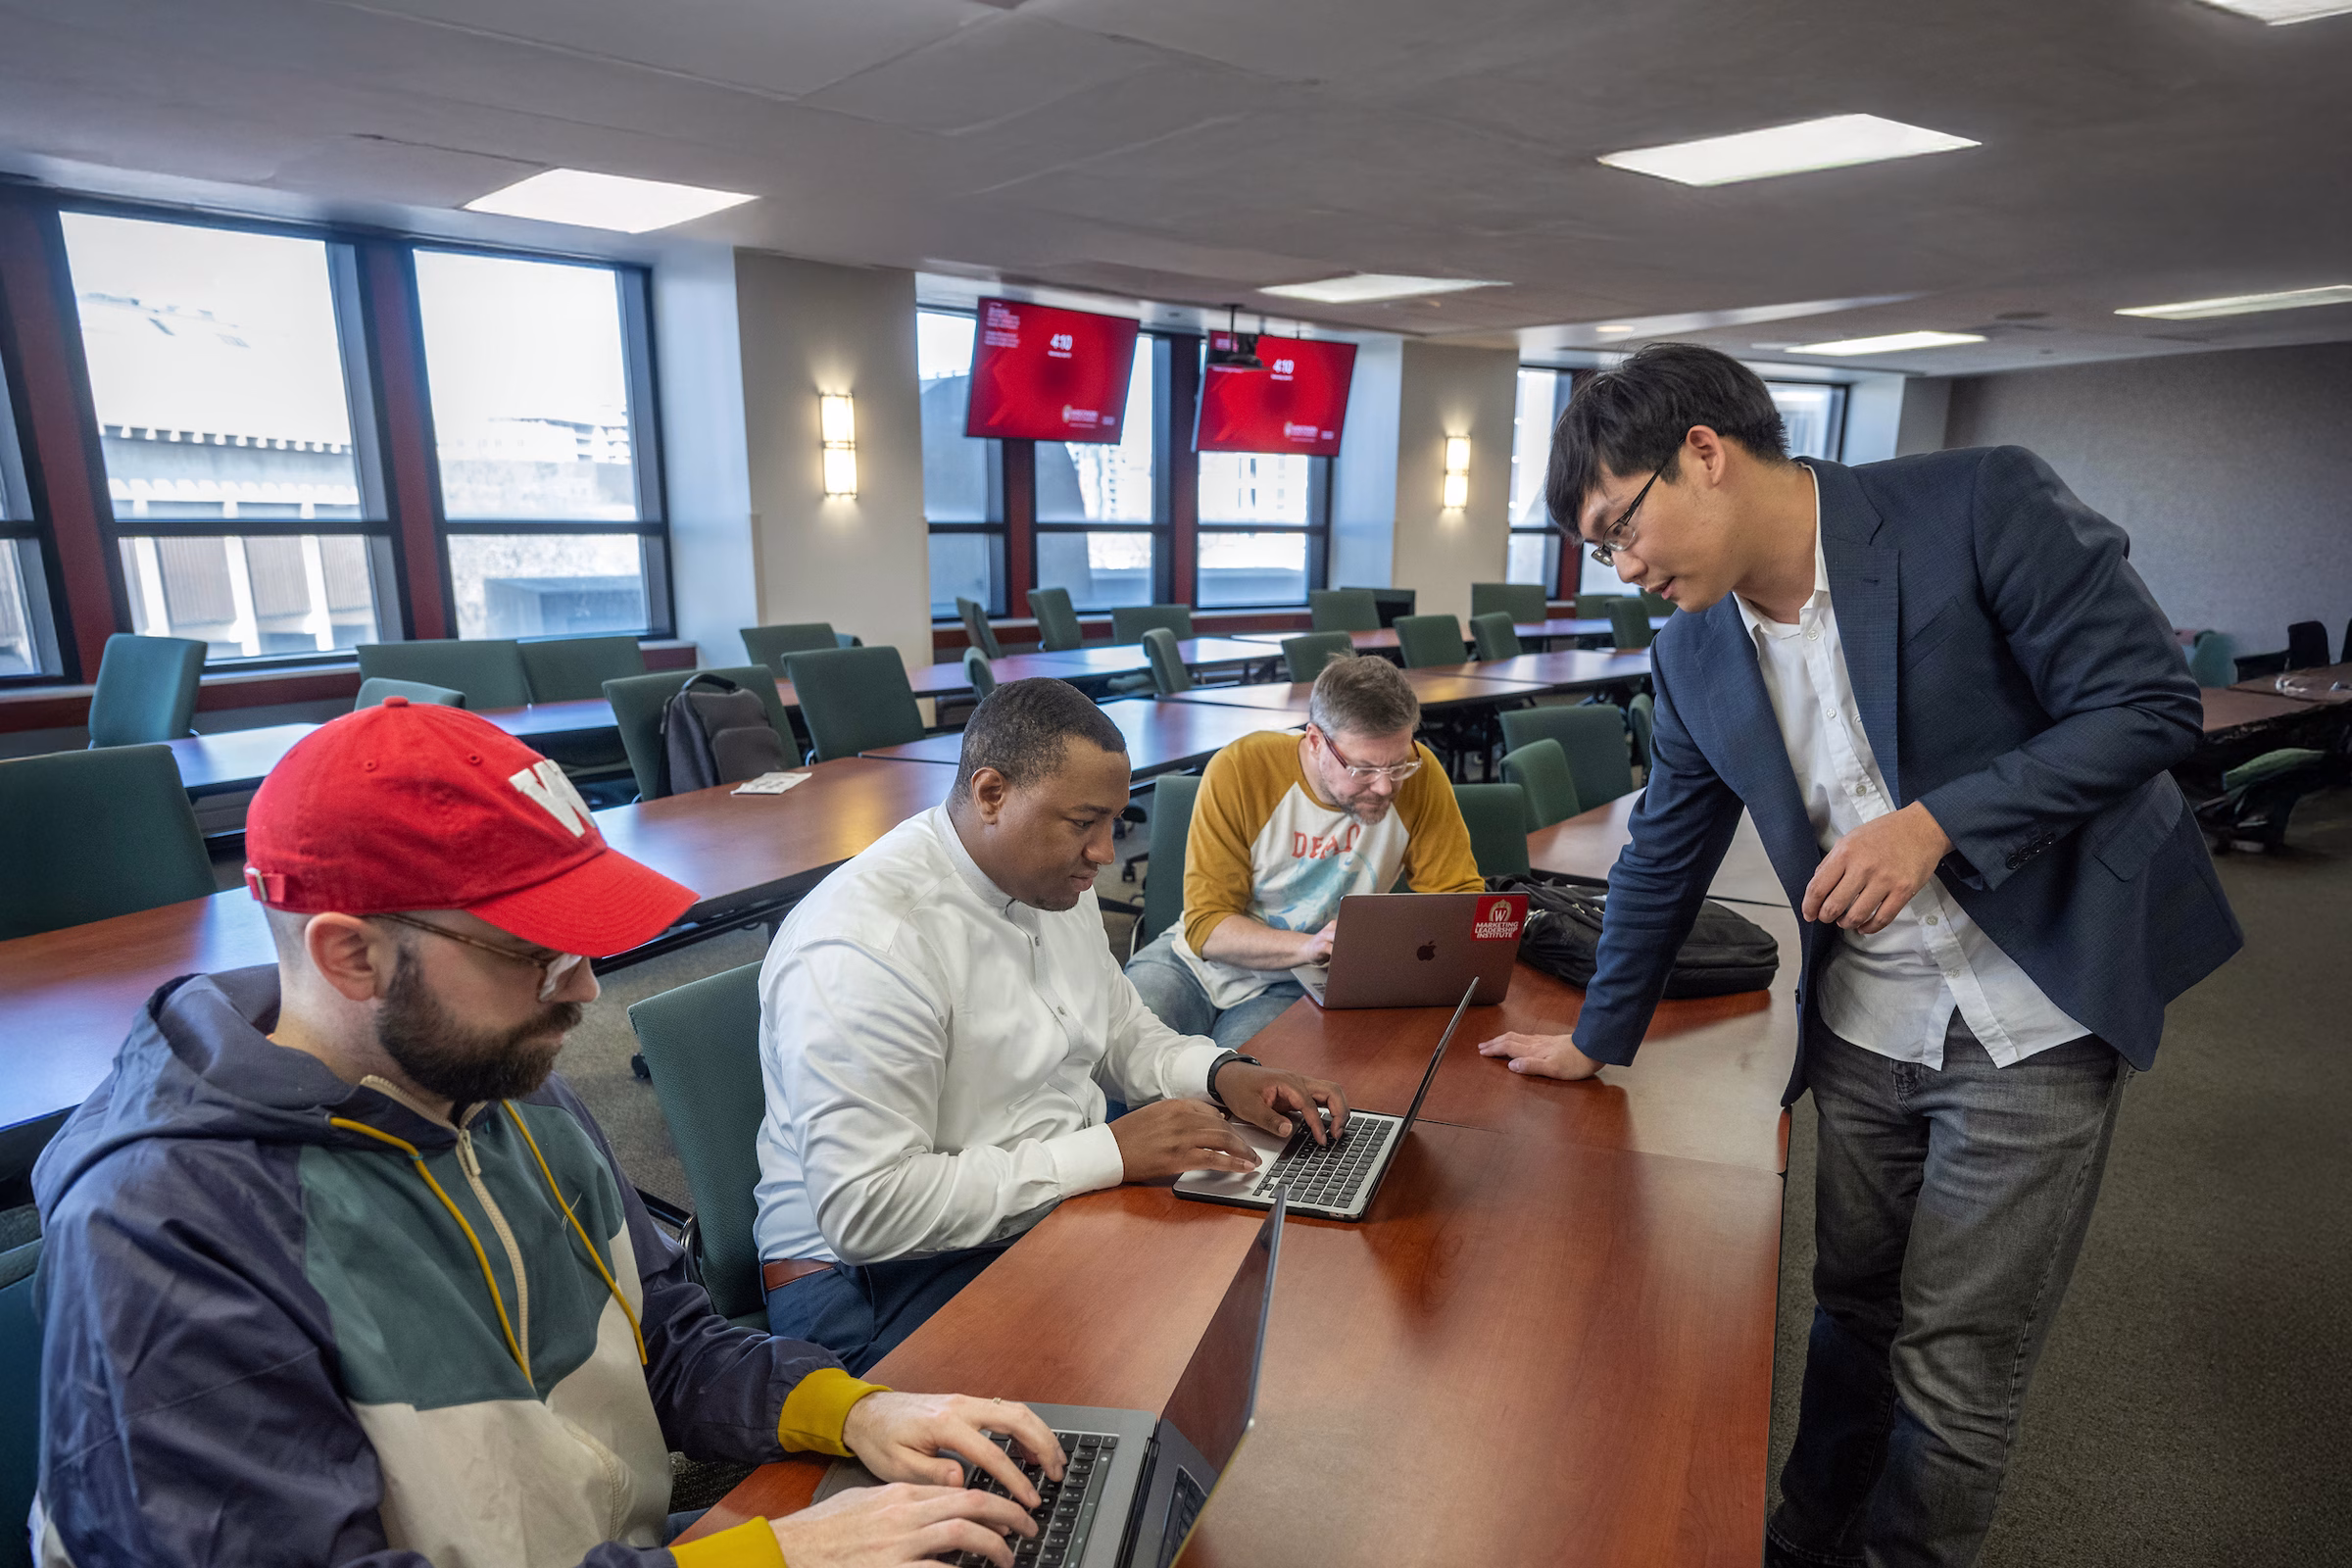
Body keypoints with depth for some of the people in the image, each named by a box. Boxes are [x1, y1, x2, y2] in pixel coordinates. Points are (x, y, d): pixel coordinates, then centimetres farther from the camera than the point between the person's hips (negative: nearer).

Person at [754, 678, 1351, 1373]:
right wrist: (1107, 1152, -26)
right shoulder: (863, 946, -25)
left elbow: (1121, 1032, 19)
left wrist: (1222, 1073, -3)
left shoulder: (1051, 881, 5)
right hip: (885, 1282, -8)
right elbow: (866, 1211, -27)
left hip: (1064, 1206, 8)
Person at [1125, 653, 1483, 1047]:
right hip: (1197, 960, 2)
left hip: (1299, 986, -1)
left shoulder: (1418, 774, -14)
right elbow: (1206, 926, -16)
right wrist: (1308, 946, -32)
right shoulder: (1238, 770, -18)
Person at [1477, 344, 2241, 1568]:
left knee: (1953, 1362, 4)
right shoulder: (1692, 654, -1)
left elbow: (2152, 702, -14)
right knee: (1852, 1315, 18)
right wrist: (1595, 1039, 13)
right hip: (1862, 1028, 4)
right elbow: (1665, 857, 7)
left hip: (2036, 1018, -4)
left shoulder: (1983, 504, -16)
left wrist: (1934, 820, -25)